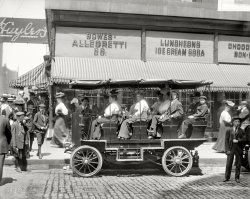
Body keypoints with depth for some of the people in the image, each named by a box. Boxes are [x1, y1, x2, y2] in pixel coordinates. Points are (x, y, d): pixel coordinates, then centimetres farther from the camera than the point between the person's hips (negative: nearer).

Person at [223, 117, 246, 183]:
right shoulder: (229, 130, 6)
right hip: (231, 149, -1)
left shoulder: (241, 131, 8)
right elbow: (226, 140, 3)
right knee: (228, 164, -1)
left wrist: (238, 141, -17)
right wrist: (227, 150, -5)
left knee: (238, 164, 4)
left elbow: (244, 139, -1)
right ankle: (227, 177, 10)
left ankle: (237, 178, 15)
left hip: (239, 149, 1)